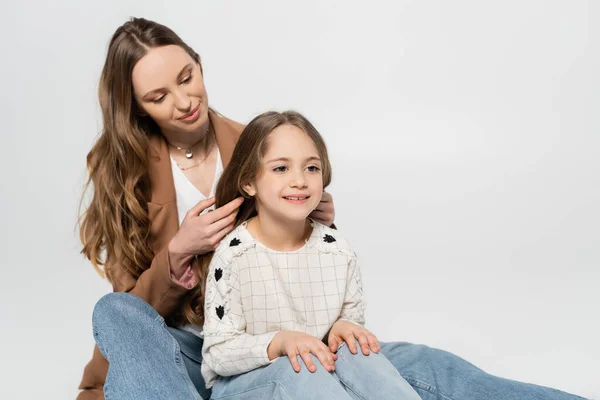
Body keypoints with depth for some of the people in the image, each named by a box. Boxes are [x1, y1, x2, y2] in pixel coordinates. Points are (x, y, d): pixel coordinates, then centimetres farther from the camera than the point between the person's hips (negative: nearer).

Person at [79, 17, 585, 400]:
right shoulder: (124, 170, -2)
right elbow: (135, 309, -4)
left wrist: (319, 226, -11)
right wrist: (179, 253, -23)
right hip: (174, 355, 0)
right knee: (115, 313, -34)